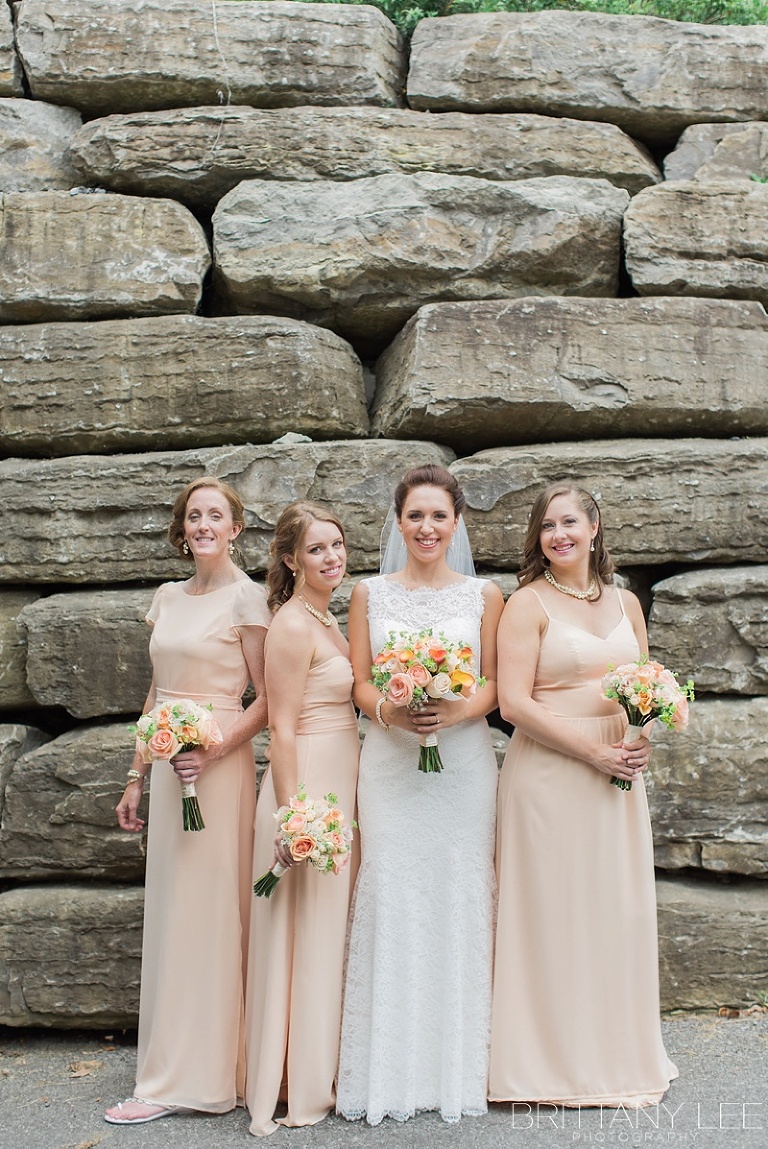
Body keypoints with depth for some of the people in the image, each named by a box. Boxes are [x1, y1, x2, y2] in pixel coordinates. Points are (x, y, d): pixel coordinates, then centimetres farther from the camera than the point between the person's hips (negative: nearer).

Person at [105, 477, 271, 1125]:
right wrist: (137, 777, 15)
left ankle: (192, 1077, 9)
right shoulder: (168, 598, 13)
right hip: (168, 766, 7)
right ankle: (174, 1069, 23)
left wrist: (213, 752, -21)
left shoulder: (246, 597, -7)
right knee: (169, 912, 11)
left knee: (205, 912, -1)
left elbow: (269, 699, -9)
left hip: (220, 764, -7)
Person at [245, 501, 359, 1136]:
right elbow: (282, 730, -19)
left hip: (341, 786, 9)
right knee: (307, 934, 1)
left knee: (329, 932, 16)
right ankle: (301, 1087, 14)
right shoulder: (293, 625, -15)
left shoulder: (327, 620, 13)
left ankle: (322, 1071, 29)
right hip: (307, 786, -9)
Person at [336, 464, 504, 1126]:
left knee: (460, 896, 1)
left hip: (464, 759, 0)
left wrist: (456, 713, -15)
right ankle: (392, 1069, 11)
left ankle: (459, 1067, 15)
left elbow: (494, 684, 4)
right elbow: (360, 681, 5)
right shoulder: (370, 594, 8)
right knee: (391, 898, -1)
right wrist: (389, 712, -15)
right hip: (390, 761, 0)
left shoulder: (483, 595, 7)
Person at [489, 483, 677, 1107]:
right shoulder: (529, 603, -5)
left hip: (618, 775, 5)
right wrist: (593, 752, -16)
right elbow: (514, 703, -13)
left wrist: (643, 742, -1)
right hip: (550, 772, -5)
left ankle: (619, 1051, 29)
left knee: (620, 908, 11)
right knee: (556, 911, 1)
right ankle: (557, 1061, 17)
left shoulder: (626, 603, 12)